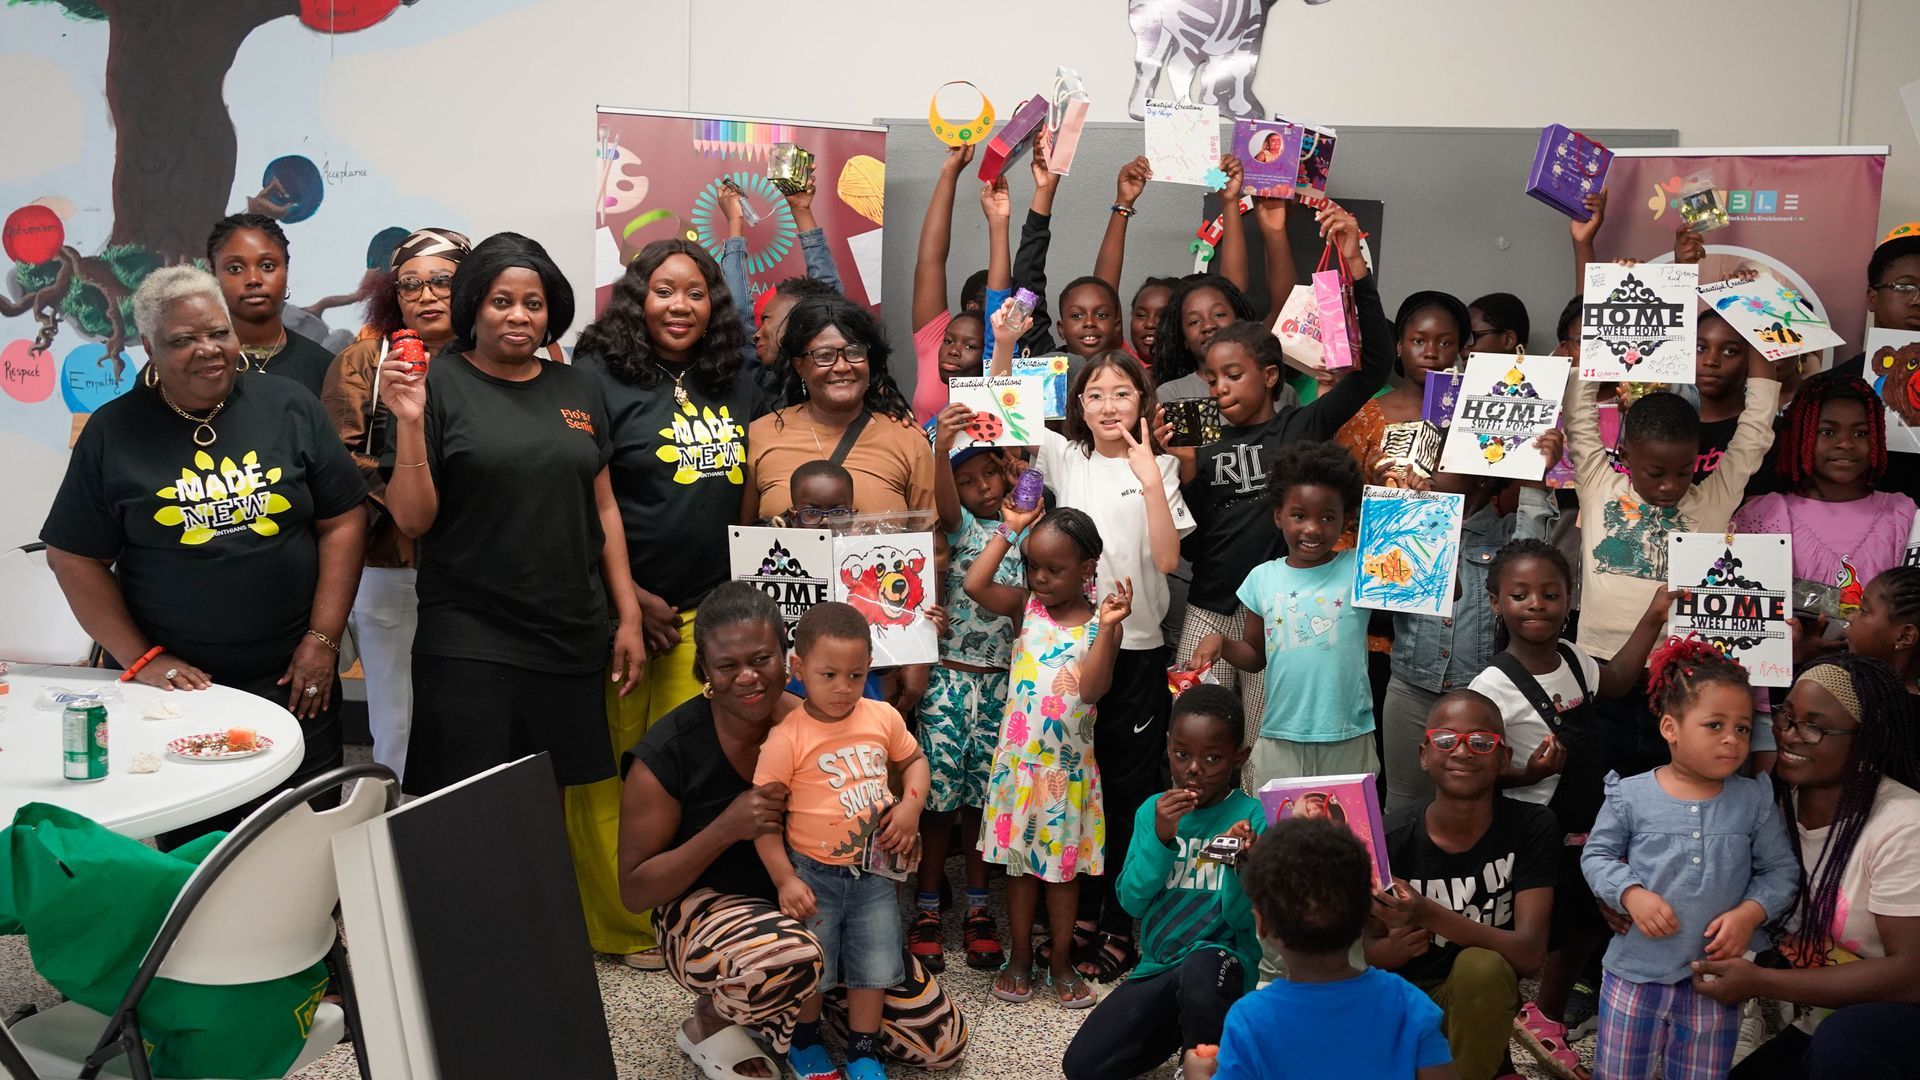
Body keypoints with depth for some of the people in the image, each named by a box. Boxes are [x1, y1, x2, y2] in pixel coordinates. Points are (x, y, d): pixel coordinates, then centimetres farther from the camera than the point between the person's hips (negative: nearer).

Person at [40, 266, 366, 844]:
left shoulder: (291, 408, 1)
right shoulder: (114, 431, 0)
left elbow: (342, 521, 0)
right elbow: (74, 557, 1)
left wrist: (323, 638, -6)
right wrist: (139, 659, -7)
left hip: (294, 678, 1)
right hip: (178, 686, 0)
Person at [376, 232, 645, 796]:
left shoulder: (578, 391, 10)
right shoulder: (439, 385, -3)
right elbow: (413, 519, -6)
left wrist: (630, 616, 9)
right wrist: (410, 422, -19)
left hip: (573, 640, 4)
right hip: (469, 645, -4)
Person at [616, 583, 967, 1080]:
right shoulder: (667, 752, -17)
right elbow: (634, 891, -13)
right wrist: (725, 829, -28)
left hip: (810, 907, 4)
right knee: (790, 957, -41)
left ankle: (804, 996, 20)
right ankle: (710, 1021, -6)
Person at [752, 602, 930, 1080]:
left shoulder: (883, 718, -5)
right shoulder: (786, 739, -18)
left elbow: (913, 759, 14)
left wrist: (911, 803, -4)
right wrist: (785, 879, -17)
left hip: (873, 868, 3)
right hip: (814, 873, -3)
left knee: (875, 964, 8)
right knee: (811, 966, 8)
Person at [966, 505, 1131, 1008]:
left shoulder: (1100, 621, -8)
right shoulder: (1026, 606, -2)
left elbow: (1093, 689, -19)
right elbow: (974, 584, -19)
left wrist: (1108, 627, -28)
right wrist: (1008, 530, -14)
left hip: (1069, 763, -1)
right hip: (1019, 758, 1)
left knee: (1064, 863, 11)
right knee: (1020, 860, 12)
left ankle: (1061, 960, 26)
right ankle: (1020, 956, 26)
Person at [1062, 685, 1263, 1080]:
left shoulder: (1253, 817, -9)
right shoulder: (1153, 810, 2)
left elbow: (1244, 918, -14)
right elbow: (1131, 900, -5)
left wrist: (1242, 866, -35)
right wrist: (1159, 838, -20)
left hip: (1222, 956, -4)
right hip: (1158, 966, 4)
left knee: (1201, 970, -40)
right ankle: (1176, 1030, 17)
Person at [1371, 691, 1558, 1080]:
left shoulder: (1532, 827, -13)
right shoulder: (1389, 838, -14)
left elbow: (1530, 952, -22)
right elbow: (1365, 948, -1)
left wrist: (1428, 915, -36)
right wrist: (1395, 947, -26)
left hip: (1482, 999, 0)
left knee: (1481, 965, -32)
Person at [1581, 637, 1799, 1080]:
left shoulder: (1753, 801, -2)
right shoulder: (1631, 796, -7)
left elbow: (1780, 870, 3)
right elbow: (1597, 856, 0)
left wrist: (1749, 913, -13)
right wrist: (1631, 895, -17)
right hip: (1636, 972, -1)